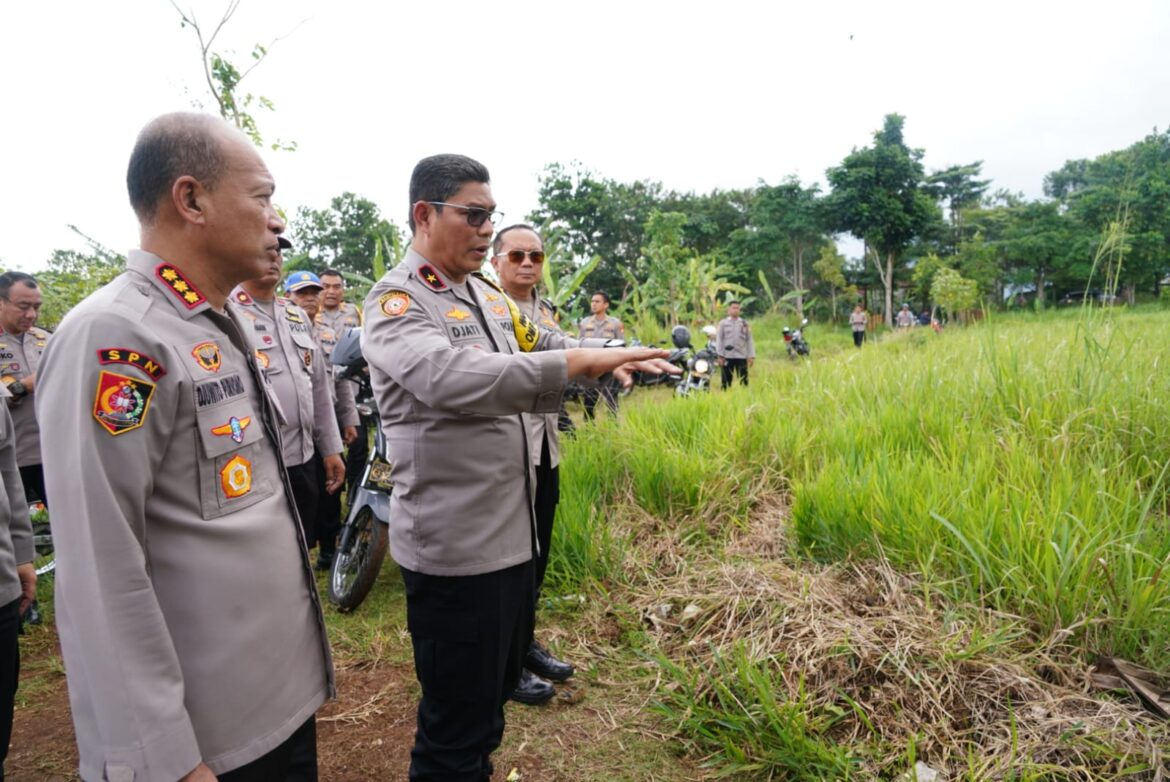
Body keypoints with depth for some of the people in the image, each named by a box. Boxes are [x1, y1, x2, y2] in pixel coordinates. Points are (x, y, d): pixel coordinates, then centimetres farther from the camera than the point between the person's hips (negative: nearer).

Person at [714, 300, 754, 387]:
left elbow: (749, 340, 10)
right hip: (727, 357, -1)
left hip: (741, 357, 2)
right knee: (726, 381, 3)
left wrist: (751, 356, 3)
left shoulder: (744, 323, 12)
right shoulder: (723, 323, 6)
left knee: (743, 380, -1)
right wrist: (719, 355, -7)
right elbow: (719, 340, 2)